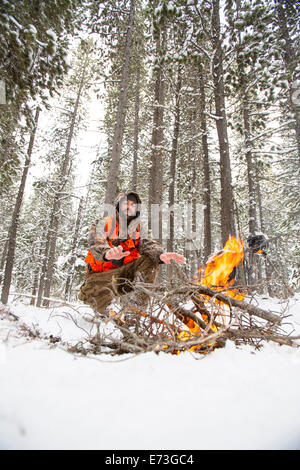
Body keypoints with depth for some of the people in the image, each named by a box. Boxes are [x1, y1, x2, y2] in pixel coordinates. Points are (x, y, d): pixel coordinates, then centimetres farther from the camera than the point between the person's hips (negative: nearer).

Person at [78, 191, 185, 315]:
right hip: (101, 274, -4)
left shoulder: (137, 227, 8)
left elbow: (147, 243, -12)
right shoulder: (102, 224, -4)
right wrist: (107, 253, -50)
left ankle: (138, 308, -22)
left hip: (125, 274, 4)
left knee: (150, 260, -18)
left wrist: (161, 254, -36)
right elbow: (96, 244, -25)